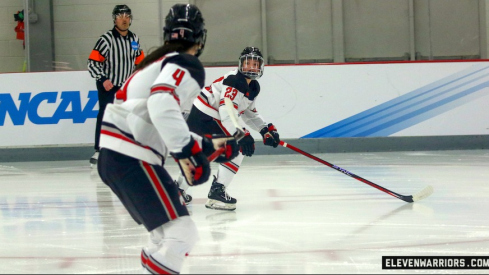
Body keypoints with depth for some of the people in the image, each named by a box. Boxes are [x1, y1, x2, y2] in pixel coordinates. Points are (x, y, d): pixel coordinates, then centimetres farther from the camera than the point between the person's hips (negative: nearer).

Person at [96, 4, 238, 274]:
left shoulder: (159, 63, 25)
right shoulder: (187, 66, -5)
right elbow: (161, 104, -25)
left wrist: (206, 145, 30)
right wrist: (185, 150, -26)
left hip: (113, 157, 10)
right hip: (132, 160, -10)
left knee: (172, 227, 23)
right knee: (181, 233, -12)